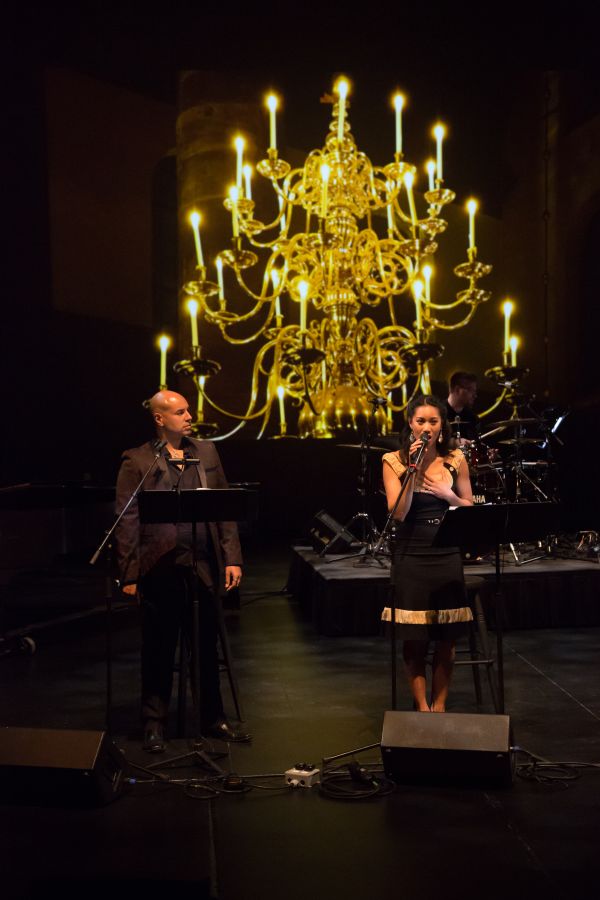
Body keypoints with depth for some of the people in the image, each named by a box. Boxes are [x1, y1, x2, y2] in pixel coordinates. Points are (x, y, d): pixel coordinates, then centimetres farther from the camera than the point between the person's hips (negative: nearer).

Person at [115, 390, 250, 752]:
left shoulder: (207, 453, 10)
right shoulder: (137, 461, -2)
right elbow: (127, 522, -4)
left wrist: (232, 558, 3)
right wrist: (130, 575, -9)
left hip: (203, 567, 4)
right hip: (160, 570, -4)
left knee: (207, 647, 13)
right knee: (158, 651, 7)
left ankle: (213, 719, 26)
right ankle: (155, 725, 19)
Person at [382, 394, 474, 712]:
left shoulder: (455, 460, 4)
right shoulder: (394, 461, -3)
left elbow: (470, 508, 11)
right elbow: (398, 513, -12)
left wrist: (448, 495, -8)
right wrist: (414, 470, -19)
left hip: (447, 557, 2)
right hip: (411, 558, -2)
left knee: (446, 639, 7)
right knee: (414, 640, 2)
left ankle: (439, 704, 21)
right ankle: (422, 706, 17)